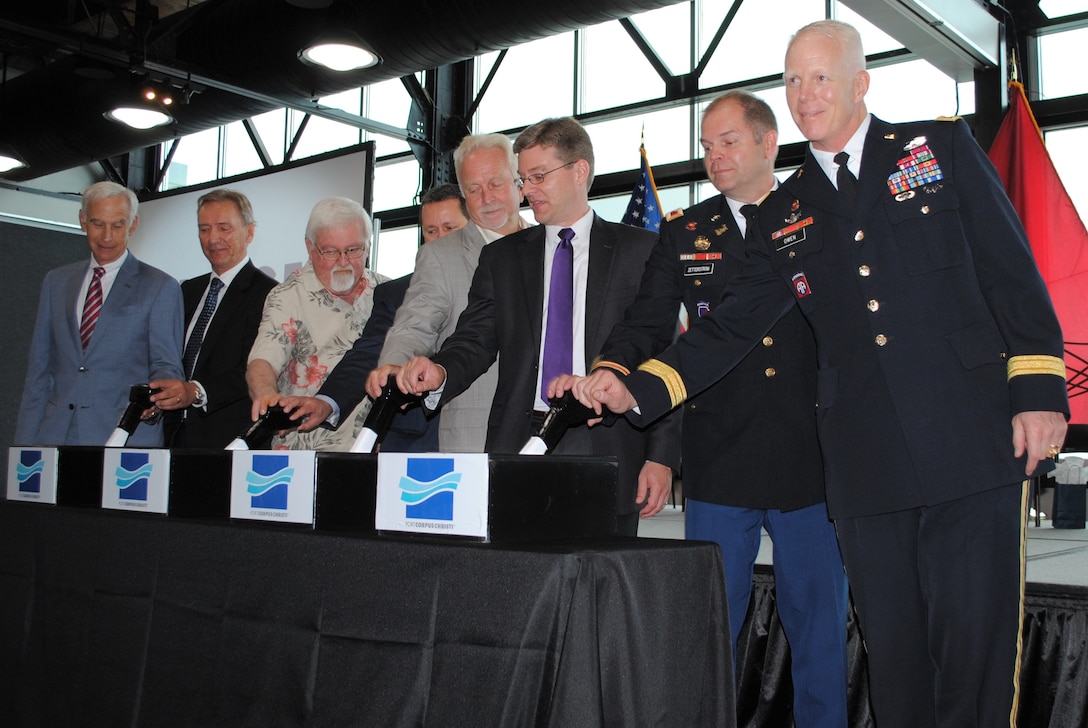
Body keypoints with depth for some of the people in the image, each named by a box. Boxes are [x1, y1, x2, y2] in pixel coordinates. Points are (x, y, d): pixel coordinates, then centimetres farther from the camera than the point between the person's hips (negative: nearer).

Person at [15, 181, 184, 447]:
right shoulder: (56, 282, 17)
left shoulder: (161, 288, 4)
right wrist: (25, 445, 8)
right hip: (54, 435, 4)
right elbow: (39, 368, 16)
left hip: (125, 438, -4)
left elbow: (166, 365, -1)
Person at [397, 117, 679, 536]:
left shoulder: (641, 250, 5)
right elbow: (475, 340, 7)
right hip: (520, 447, 3)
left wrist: (661, 455, -6)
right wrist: (441, 373, -16)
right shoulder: (501, 258, 16)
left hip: (607, 454, -2)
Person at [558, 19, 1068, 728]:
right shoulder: (785, 214, 15)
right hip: (865, 463, 3)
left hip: (974, 440, -2)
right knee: (892, 650, 6)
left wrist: (1040, 390, -7)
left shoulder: (942, 147, 8)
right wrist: (636, 389, -5)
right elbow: (735, 324, 9)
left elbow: (1013, 271, 4)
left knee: (975, 644, -3)